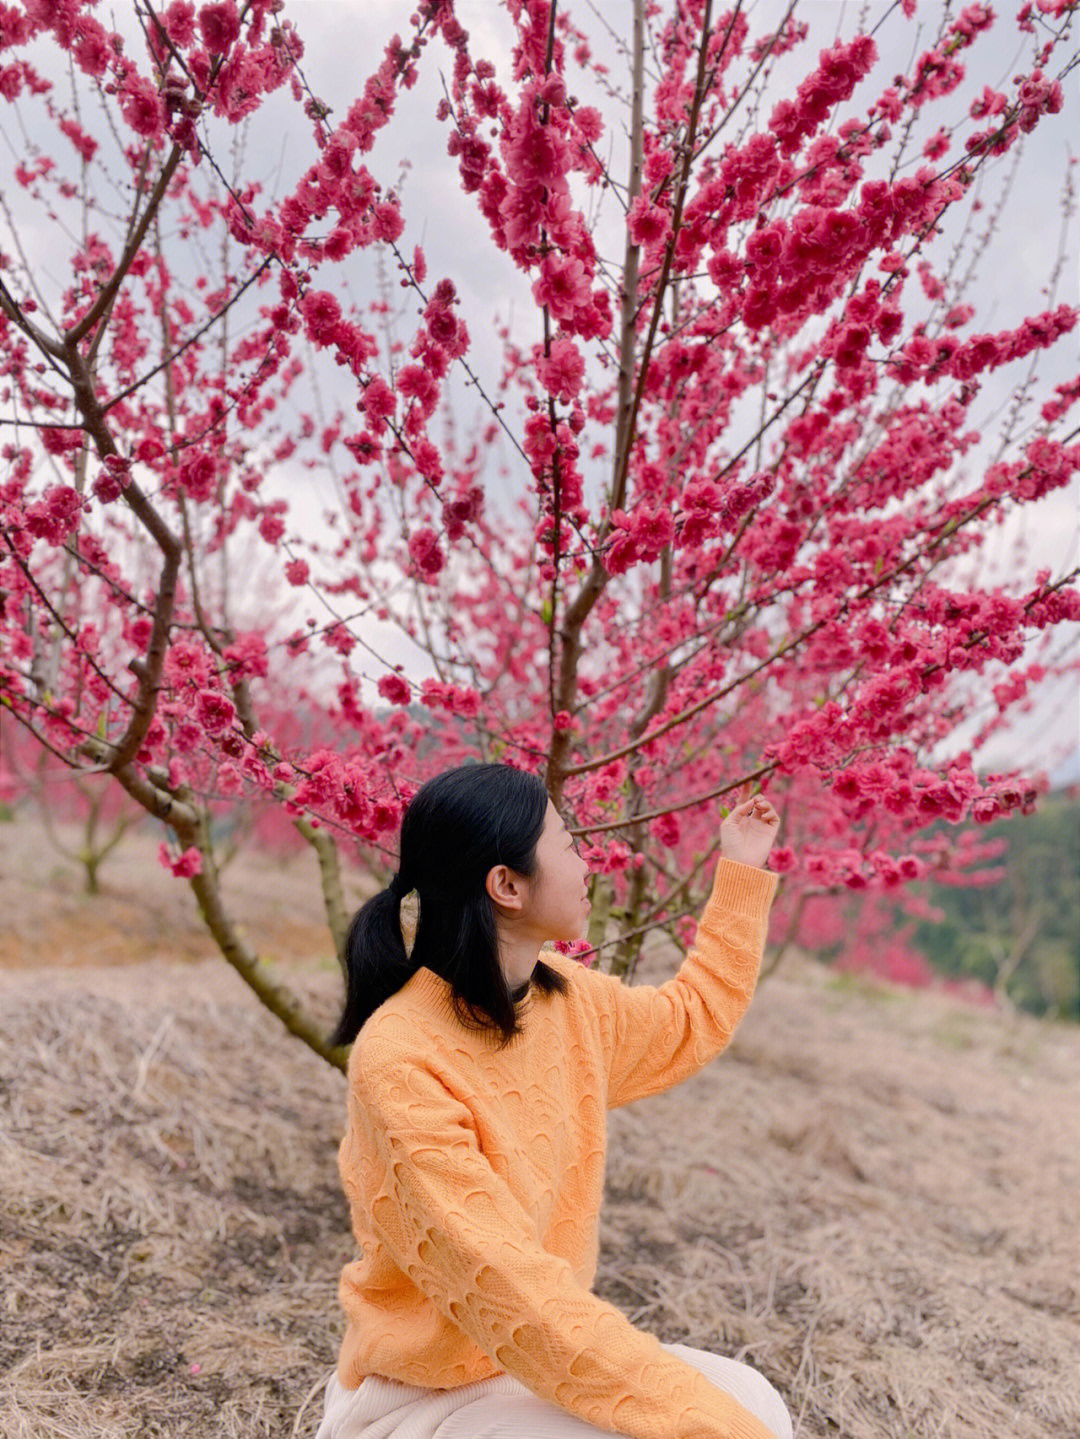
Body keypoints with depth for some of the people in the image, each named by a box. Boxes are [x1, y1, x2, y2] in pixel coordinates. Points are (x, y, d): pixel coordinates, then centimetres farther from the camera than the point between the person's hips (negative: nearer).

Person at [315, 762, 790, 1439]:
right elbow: (510, 1296, -31)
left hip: (542, 1363, 7)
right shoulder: (401, 1064, -26)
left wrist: (743, 871, 19)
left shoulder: (570, 998, -2)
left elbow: (695, 1017, 20)